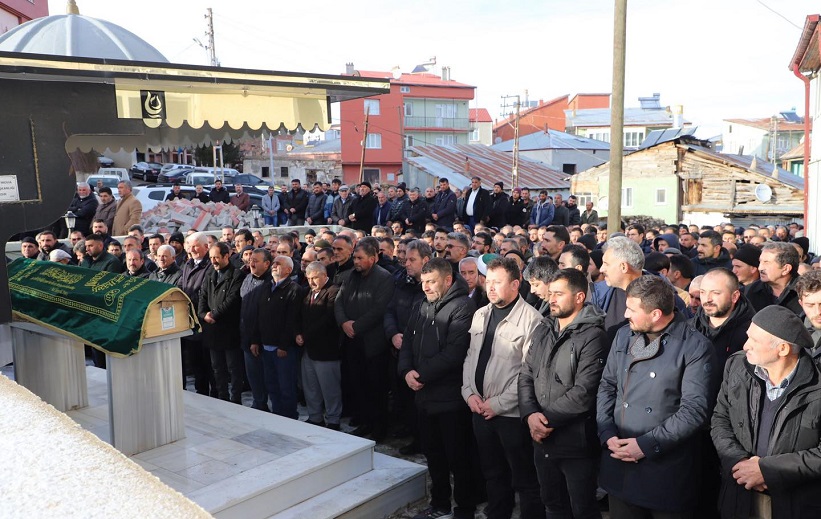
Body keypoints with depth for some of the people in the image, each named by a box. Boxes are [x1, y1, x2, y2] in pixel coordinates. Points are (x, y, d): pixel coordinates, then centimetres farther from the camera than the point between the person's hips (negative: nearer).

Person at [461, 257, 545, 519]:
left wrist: (498, 403, -16)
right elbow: (470, 357, 14)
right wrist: (469, 392, 1)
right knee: (492, 473, 21)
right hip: (480, 409, 7)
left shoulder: (530, 319, -14)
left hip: (512, 412, -7)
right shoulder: (480, 314, 9)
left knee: (524, 479, 7)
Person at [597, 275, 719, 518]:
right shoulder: (624, 336, 7)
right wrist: (607, 434, -4)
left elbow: (695, 409, -16)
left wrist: (647, 444, -17)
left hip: (666, 471, -5)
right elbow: (607, 386, 10)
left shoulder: (696, 348, -11)